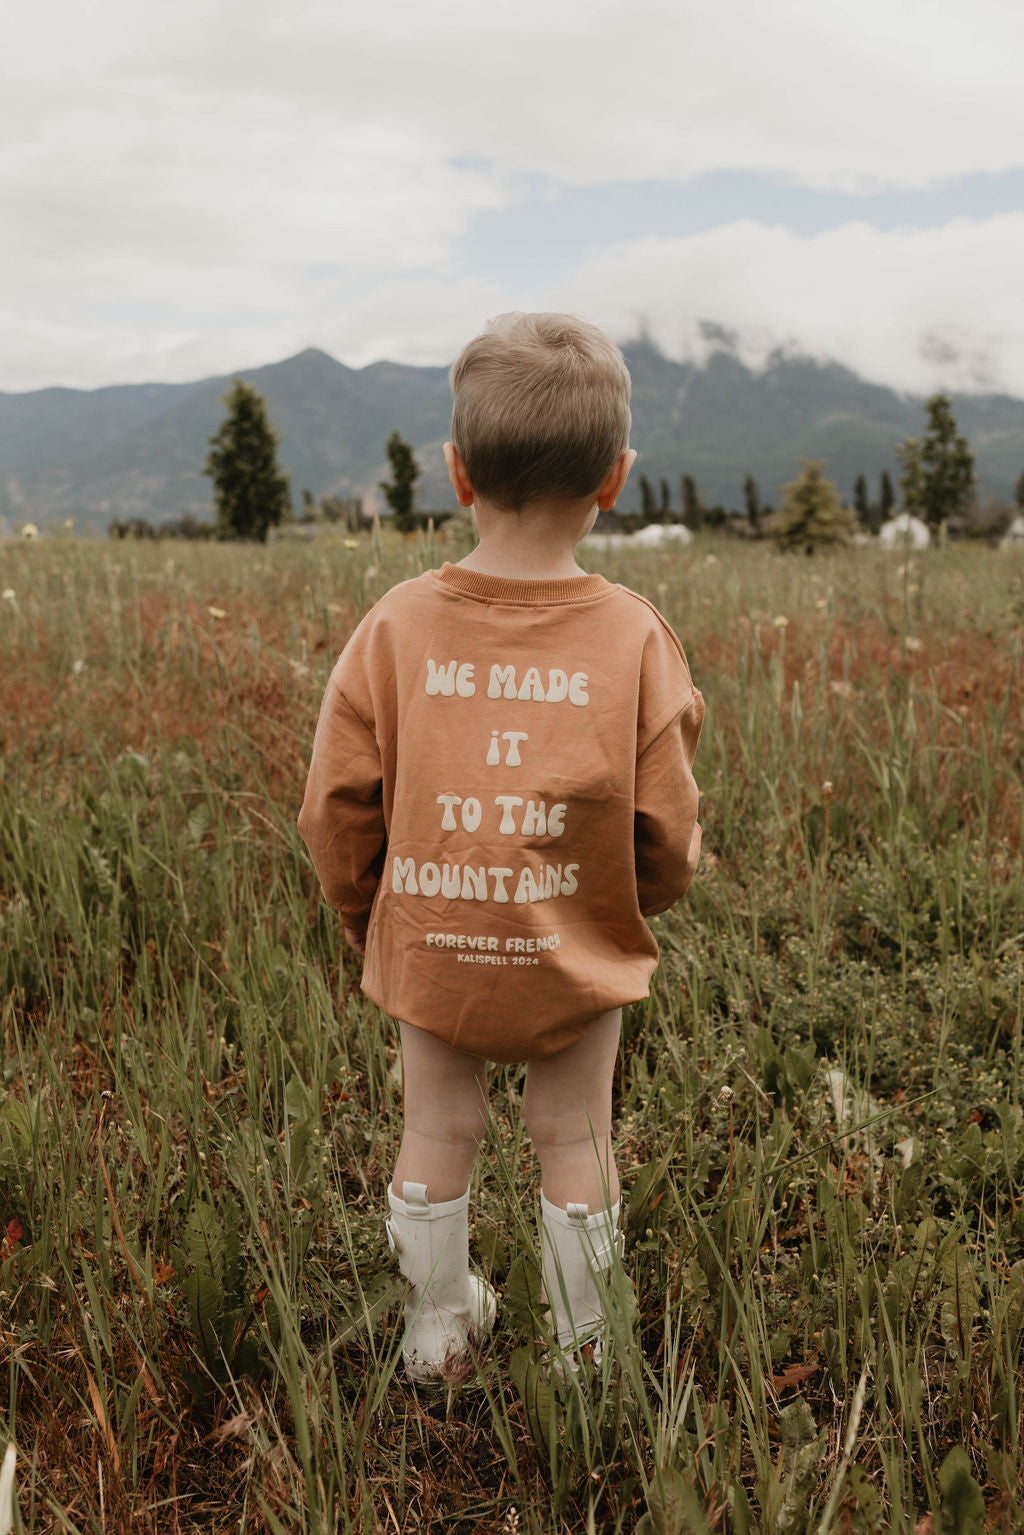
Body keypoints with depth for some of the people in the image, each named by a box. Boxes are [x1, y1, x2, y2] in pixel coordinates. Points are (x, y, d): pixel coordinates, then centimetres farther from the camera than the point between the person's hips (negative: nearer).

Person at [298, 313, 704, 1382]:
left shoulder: (396, 625, -12)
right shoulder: (635, 635, -14)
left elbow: (336, 810, -6)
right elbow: (667, 829, -7)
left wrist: (363, 917, 13)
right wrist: (635, 905, 15)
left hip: (430, 956, 1)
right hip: (580, 960, 0)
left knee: (436, 1138, 20)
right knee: (573, 1143, 18)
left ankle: (436, 1333, 41)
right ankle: (586, 1351, 38)